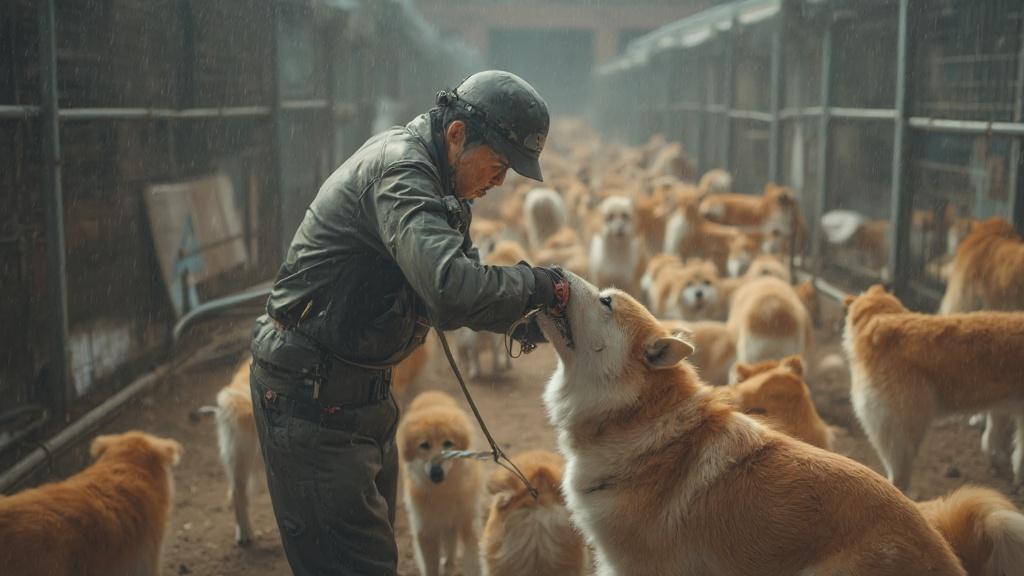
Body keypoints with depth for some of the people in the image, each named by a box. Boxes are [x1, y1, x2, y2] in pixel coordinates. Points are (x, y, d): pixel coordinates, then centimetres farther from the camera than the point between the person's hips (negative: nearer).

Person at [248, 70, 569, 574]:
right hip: (311, 394, -10)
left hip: (359, 389, 10)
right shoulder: (398, 169, -23)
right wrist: (535, 285, -22)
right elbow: (450, 291, -37)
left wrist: (521, 317, -8)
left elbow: (459, 275, 11)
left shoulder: (441, 182, 10)